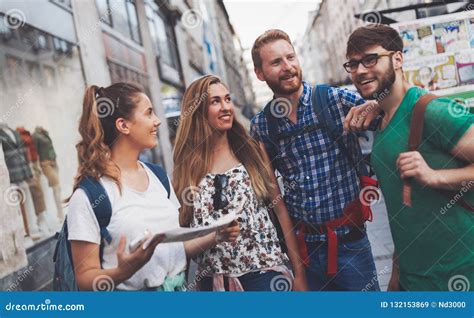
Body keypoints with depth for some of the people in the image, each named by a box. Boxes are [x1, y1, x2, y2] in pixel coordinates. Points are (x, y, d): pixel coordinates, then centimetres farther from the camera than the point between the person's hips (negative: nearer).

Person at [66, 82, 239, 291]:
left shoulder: (158, 176, 3)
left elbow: (175, 246, 10)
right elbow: (85, 277, -13)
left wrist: (216, 236, -4)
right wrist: (123, 272, -30)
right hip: (132, 289, -5)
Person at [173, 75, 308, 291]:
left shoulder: (251, 151, 0)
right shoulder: (186, 166, 0)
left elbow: (280, 210, 0)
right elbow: (181, 229, 8)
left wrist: (299, 272, -2)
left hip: (264, 273, 0)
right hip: (214, 280, 1)